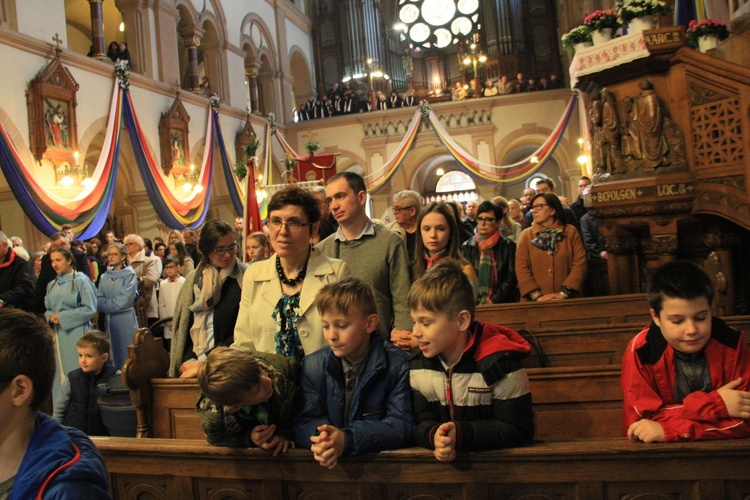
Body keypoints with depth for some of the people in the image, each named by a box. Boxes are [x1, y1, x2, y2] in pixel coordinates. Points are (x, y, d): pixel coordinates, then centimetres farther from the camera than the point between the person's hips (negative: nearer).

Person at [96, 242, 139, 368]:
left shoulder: (130, 275, -4)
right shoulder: (105, 276, 11)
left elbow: (124, 300, -13)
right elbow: (99, 298, 5)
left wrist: (106, 304, -6)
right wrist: (111, 305, -11)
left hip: (125, 319, -5)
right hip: (109, 319, 5)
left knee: (126, 356, -2)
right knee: (112, 353, 9)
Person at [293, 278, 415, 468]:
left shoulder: (398, 364, -6)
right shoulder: (313, 365, 5)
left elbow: (403, 425, -10)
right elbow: (304, 422, 2)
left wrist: (348, 440, -23)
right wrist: (322, 438, -22)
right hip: (329, 465, 3)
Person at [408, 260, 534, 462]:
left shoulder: (500, 362, -12)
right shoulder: (417, 364, 2)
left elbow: (517, 429, -11)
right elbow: (421, 422, 1)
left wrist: (461, 435, -21)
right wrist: (434, 435, -22)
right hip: (439, 462, 2)